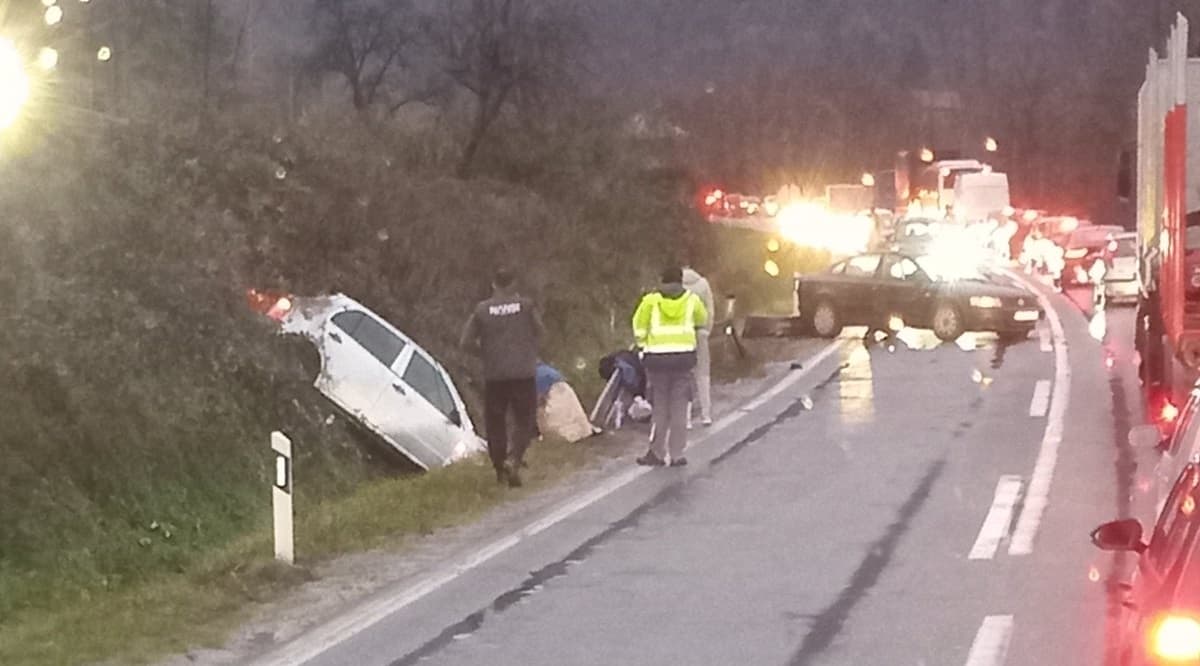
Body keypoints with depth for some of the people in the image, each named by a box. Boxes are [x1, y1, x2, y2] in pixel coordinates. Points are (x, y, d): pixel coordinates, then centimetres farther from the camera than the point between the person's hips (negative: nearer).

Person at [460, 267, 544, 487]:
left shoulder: (482, 309, -2)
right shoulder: (525, 305, -3)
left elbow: (466, 342, -1)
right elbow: (539, 331, 5)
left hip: (494, 374, 1)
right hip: (523, 372, -1)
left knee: (495, 421, 11)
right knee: (524, 420, 4)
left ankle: (500, 469, 11)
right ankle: (514, 458, -19)